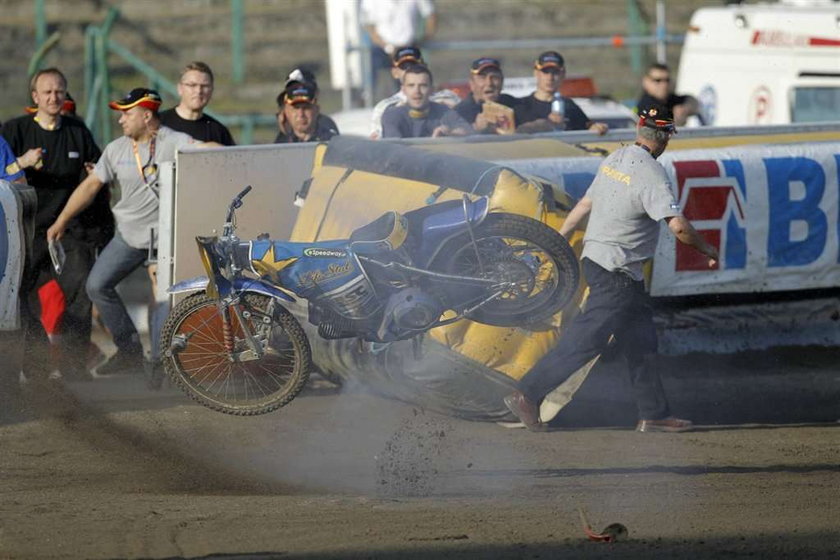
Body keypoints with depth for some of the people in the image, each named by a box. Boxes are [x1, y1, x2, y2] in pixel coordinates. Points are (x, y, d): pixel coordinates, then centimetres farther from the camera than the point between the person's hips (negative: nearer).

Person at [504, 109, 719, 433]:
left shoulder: (613, 161, 7)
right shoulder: (650, 173, -17)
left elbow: (585, 204, 16)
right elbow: (677, 225, -22)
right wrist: (706, 249, -7)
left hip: (594, 258, 9)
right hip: (616, 271, -9)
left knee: (640, 340, 12)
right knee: (586, 339, -7)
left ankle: (654, 414, 14)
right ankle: (528, 395, -6)